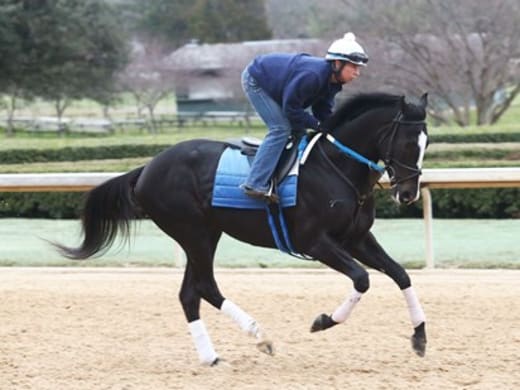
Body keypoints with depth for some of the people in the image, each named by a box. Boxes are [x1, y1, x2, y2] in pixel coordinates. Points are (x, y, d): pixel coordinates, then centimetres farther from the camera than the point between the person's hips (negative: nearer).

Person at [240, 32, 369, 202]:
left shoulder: (331, 82, -8)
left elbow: (324, 112, 1)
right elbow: (291, 108, -31)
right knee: (281, 129, -19)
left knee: (297, 129, 9)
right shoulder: (312, 75, -37)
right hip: (255, 80, -10)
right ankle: (255, 185, -23)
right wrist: (316, 124, -24)